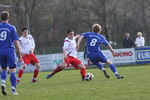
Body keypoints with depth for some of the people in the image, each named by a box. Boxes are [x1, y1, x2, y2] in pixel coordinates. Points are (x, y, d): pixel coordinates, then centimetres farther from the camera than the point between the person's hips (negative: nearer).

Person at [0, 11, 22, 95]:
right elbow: (16, 42, -5)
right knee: (12, 70, 2)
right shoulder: (12, 28, -4)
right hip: (10, 50, -3)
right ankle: (13, 89, -1)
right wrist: (19, 54, 1)